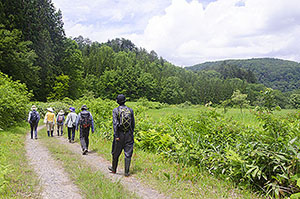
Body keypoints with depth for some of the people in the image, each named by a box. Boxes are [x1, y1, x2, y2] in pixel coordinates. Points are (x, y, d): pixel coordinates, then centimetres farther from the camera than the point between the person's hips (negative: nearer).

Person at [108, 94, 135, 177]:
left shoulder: (115, 110, -5)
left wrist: (116, 136, -11)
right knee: (128, 153, 5)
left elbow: (115, 123, -11)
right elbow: (133, 123, 6)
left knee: (116, 153, 14)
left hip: (120, 134, -1)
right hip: (129, 135, 2)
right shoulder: (130, 110, 2)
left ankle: (114, 169, 31)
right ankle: (127, 172, 5)